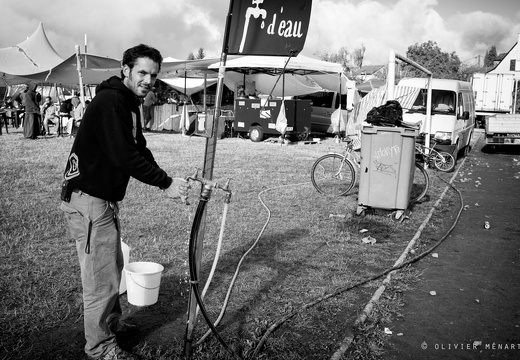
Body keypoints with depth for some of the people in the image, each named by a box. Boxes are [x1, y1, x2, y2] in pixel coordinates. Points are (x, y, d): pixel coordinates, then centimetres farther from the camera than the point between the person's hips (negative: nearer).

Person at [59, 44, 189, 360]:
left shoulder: (130, 103, 14)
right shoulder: (110, 101, -19)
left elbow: (139, 150, 13)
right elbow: (124, 156, -26)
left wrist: (167, 183, 1)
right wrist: (166, 182, -18)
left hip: (107, 198, 10)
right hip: (88, 200, -10)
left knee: (114, 266, 21)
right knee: (102, 278, -1)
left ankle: (112, 321, 39)